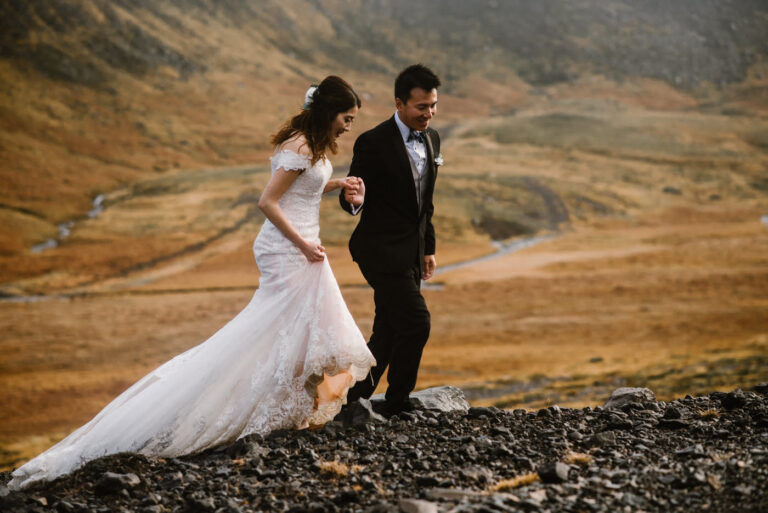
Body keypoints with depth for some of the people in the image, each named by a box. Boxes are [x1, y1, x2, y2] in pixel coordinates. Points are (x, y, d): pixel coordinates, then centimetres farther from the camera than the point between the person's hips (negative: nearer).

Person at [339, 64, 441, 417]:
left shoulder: (432, 139, 8)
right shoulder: (374, 143, -15)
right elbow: (350, 200, -13)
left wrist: (428, 248, 20)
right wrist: (354, 200, -37)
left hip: (411, 252, 8)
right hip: (383, 251, -8)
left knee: (389, 333, 12)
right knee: (416, 324, -13)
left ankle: (352, 401, 25)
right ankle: (396, 405, 2)